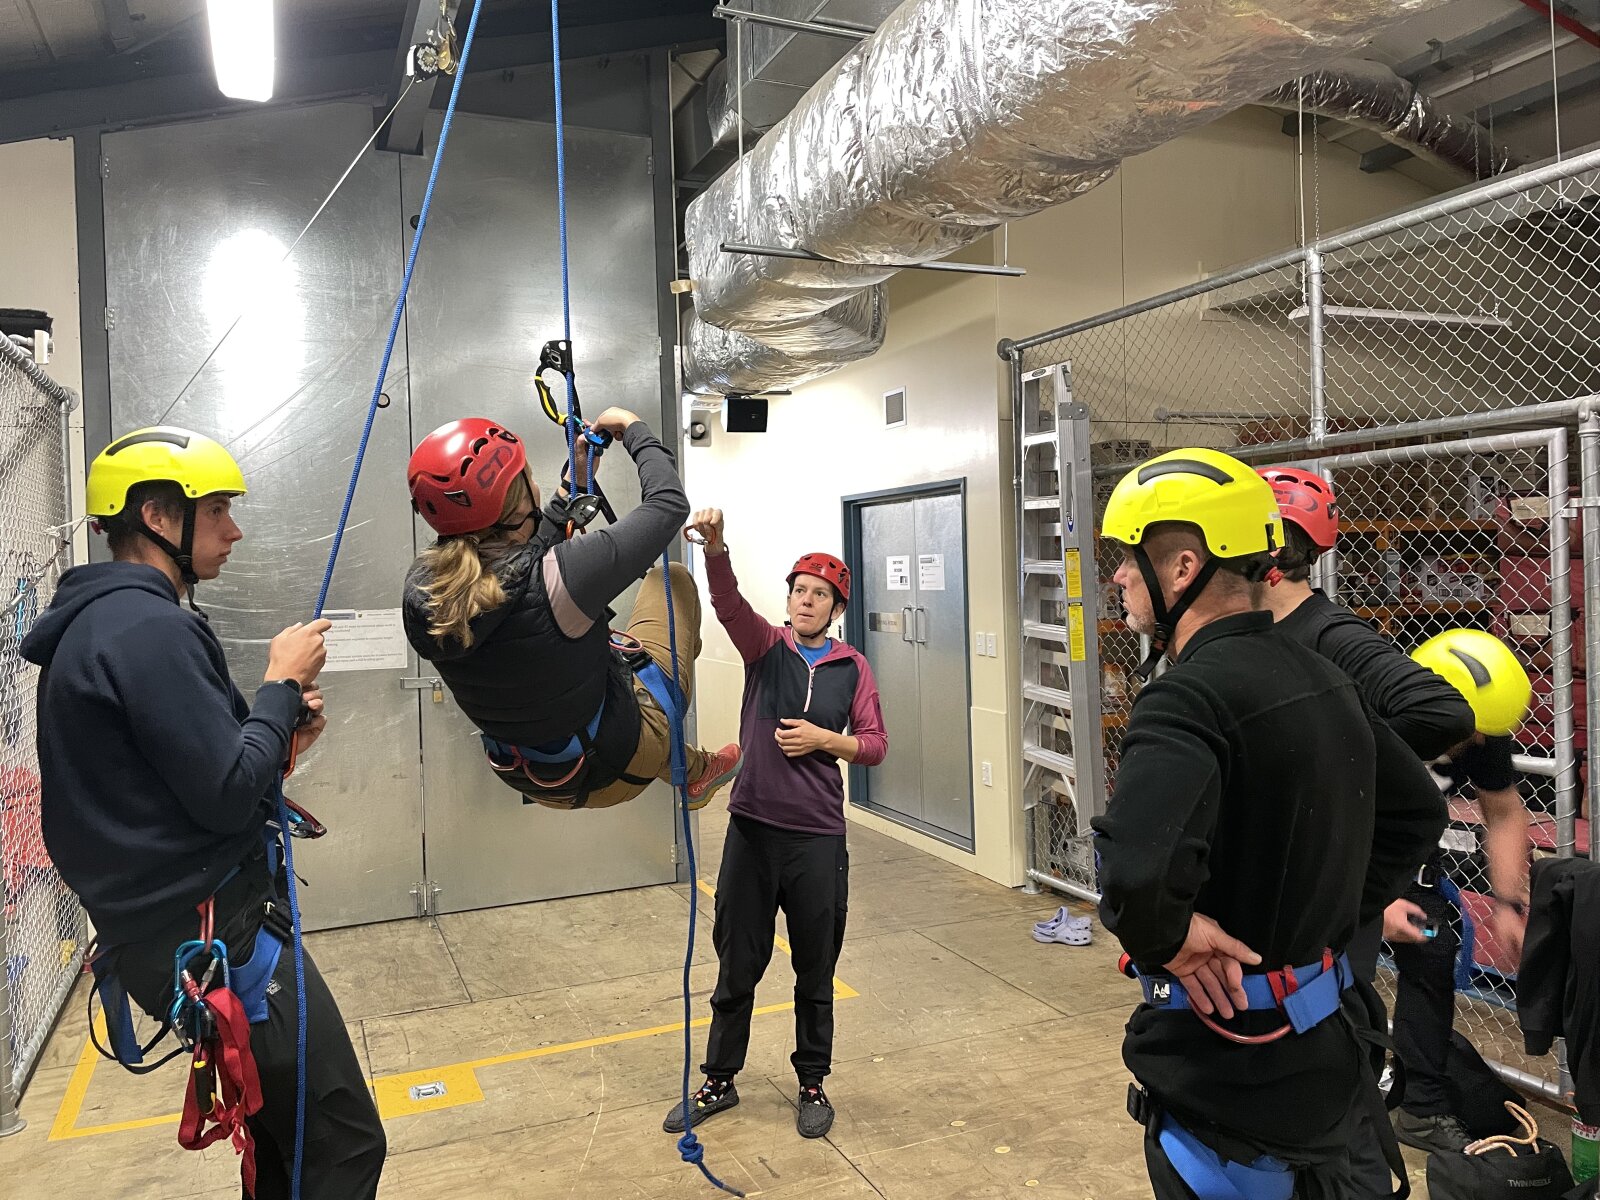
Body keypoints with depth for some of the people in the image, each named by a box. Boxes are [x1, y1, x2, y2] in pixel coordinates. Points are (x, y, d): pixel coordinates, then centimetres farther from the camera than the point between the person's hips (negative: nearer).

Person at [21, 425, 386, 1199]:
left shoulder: (101, 622, 13)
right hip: (215, 932, -10)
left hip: (166, 925, 11)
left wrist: (278, 741, 4)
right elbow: (228, 798, -22)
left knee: (282, 1134, 22)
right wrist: (283, 685, -10)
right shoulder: (151, 627, -19)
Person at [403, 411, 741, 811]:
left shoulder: (421, 587, -16)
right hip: (619, 765, -5)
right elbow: (669, 503, -20)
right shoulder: (557, 576, -35)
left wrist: (573, 487, 9)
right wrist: (632, 428, -3)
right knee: (672, 578, 14)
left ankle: (691, 768, 44)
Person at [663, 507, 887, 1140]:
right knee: (737, 964, 13)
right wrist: (715, 546, -37)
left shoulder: (853, 668, 4)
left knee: (815, 971, 13)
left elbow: (875, 745, 6)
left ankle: (813, 1085, 33)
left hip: (819, 838, 0)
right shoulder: (766, 647, 1)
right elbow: (727, 602, -19)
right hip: (752, 830, 0)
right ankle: (719, 1081, 32)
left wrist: (826, 739, -12)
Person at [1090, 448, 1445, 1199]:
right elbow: (1418, 812, 15)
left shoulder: (1190, 695, -26)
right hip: (1320, 1049, 8)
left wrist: (1163, 939, -23)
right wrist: (1335, 918, 11)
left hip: (1227, 1069, -8)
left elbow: (1135, 868, -43)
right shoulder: (1318, 677, 2)